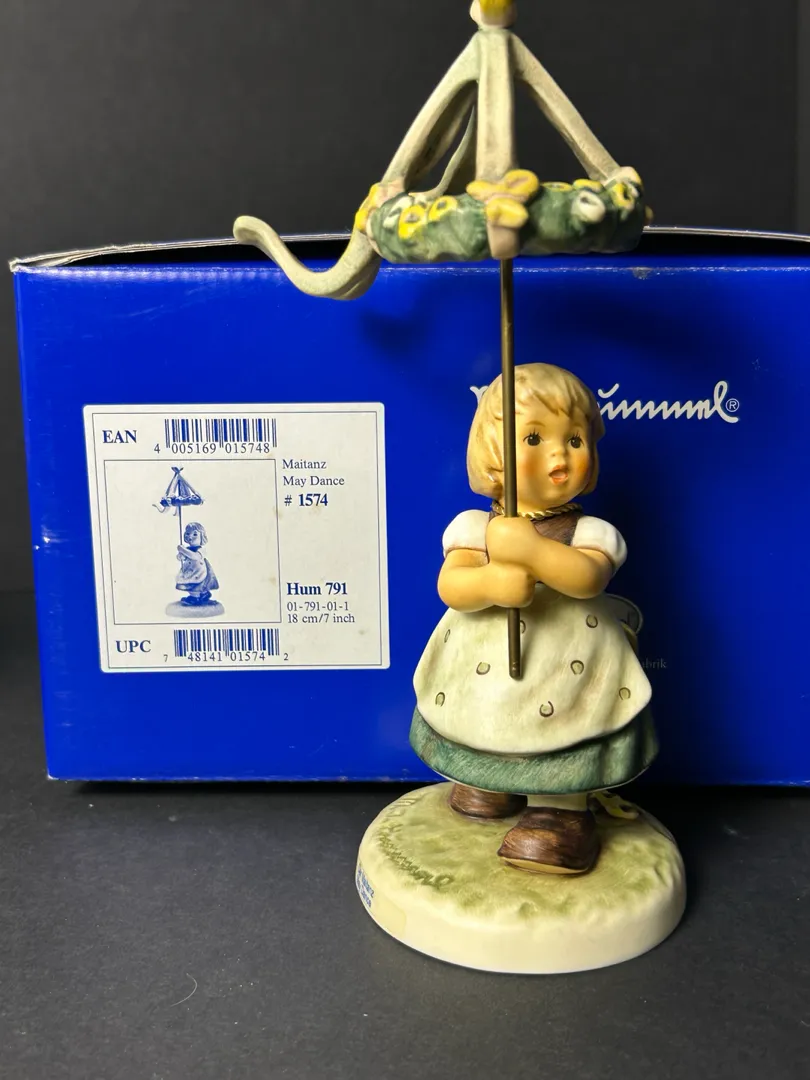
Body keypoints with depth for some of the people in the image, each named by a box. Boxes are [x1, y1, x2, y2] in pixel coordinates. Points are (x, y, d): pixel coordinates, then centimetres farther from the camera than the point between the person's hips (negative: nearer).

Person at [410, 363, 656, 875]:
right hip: (484, 668, 3)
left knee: (560, 733, -3)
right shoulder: (474, 527, -4)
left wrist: (530, 550, -37)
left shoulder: (589, 532, -8)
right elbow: (450, 586, -15)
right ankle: (495, 780, 45)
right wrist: (491, 584, -35)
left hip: (565, 669, -3)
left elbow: (590, 577, -27)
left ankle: (563, 811, 18)